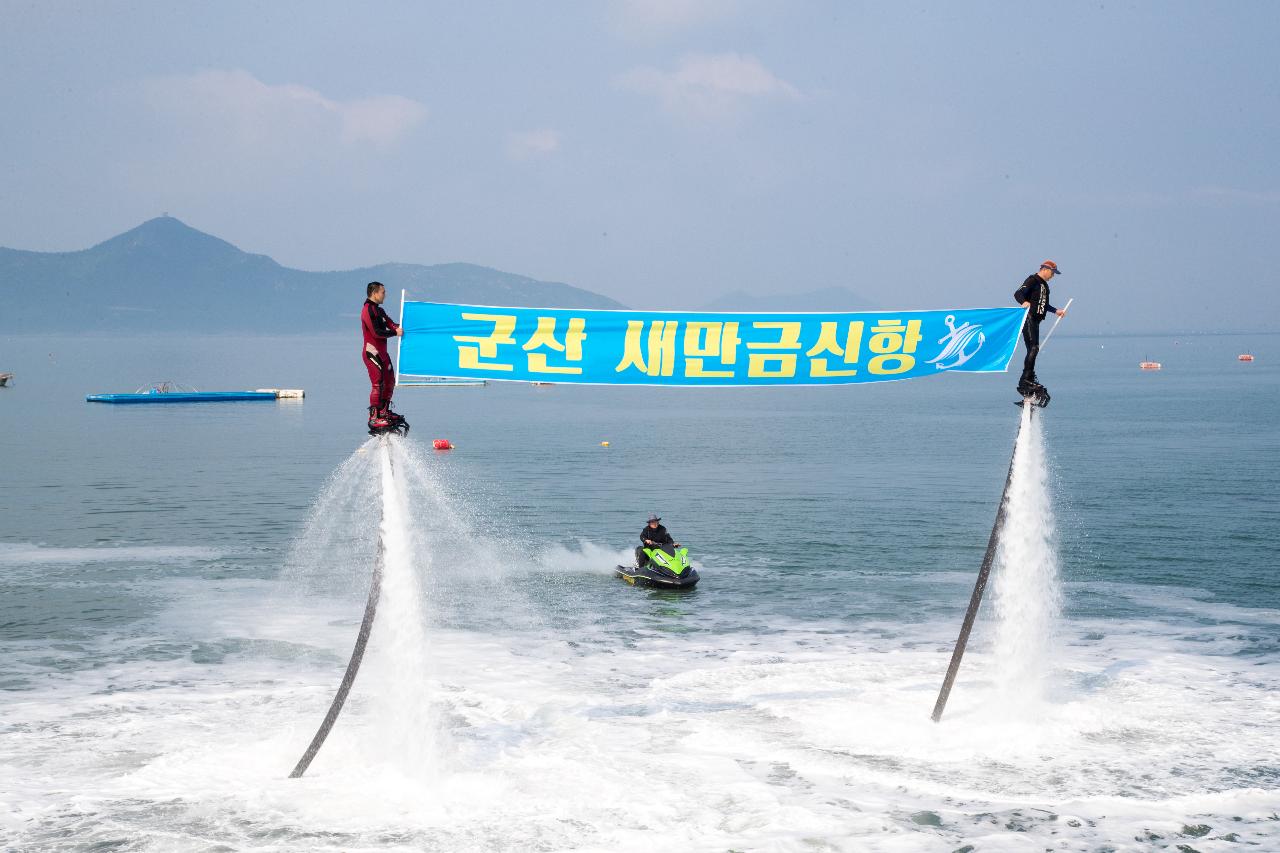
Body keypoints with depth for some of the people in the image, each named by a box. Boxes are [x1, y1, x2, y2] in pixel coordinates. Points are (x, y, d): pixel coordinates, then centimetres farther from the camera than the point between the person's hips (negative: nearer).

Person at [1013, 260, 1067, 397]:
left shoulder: (1044, 284, 22)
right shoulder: (1033, 280, -7)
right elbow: (1018, 294, -20)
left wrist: (1056, 311, 43)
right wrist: (1024, 302, -41)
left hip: (1035, 320, 10)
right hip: (1028, 318, -10)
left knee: (1033, 350, 10)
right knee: (1034, 348, -18)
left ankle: (1029, 380, 14)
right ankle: (1025, 380, -23)